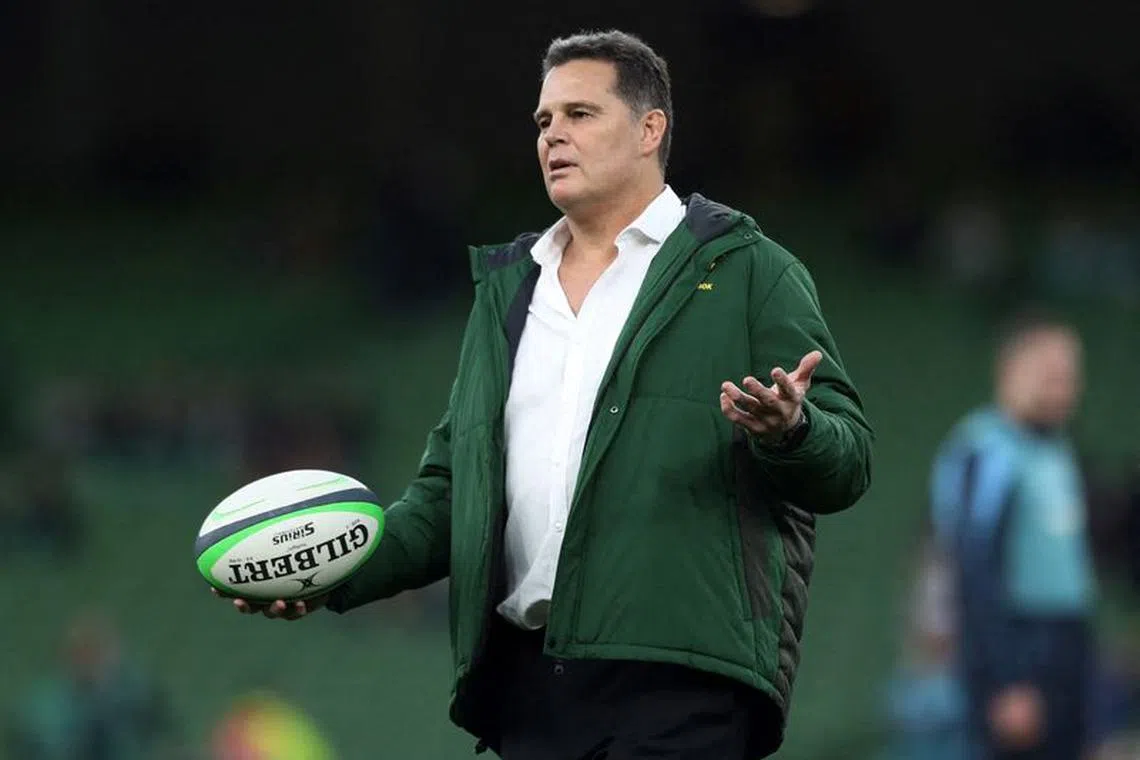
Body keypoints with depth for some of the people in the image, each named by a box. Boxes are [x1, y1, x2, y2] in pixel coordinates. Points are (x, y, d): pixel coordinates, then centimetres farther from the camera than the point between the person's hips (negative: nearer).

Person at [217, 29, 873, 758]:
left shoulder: (747, 273, 6)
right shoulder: (506, 290, 24)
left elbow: (847, 461, 1)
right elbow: (452, 486, 24)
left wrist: (788, 431, -22)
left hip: (676, 678, -6)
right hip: (526, 675, 6)